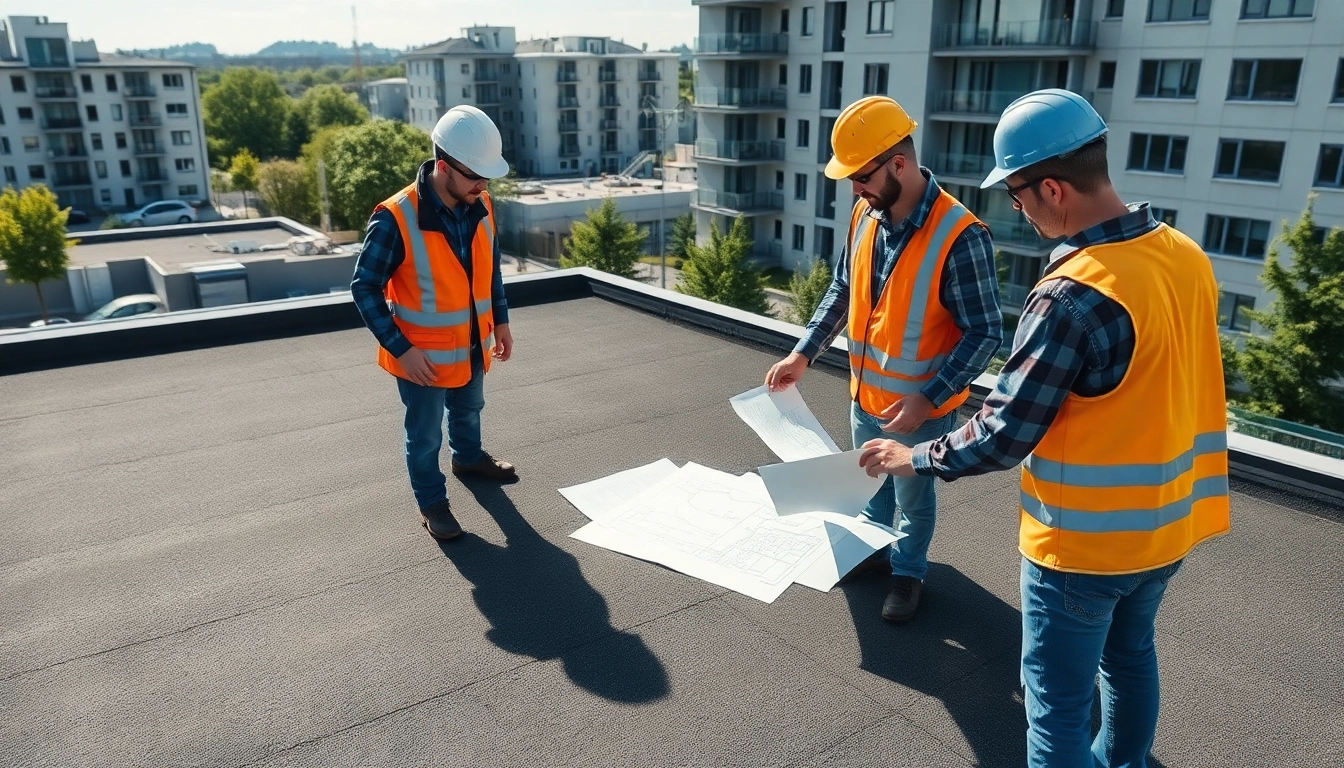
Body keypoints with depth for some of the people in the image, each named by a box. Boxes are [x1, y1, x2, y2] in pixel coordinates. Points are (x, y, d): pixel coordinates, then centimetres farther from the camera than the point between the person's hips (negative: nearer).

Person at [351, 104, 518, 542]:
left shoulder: (481, 207, -9)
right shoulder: (396, 219, -27)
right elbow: (365, 288, -20)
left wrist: (500, 320, 9)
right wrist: (401, 349, -21)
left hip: (472, 345, 6)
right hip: (423, 354, -6)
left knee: (468, 410, 30)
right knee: (425, 435, 13)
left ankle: (469, 459, 58)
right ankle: (431, 502, 34)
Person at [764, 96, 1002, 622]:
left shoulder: (959, 236, -27)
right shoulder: (865, 215, -6)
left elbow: (985, 333, -22)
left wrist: (926, 400, -28)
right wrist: (803, 354, -1)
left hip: (919, 409, -6)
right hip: (864, 395, 6)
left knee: (913, 498, 18)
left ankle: (908, 571, 42)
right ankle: (873, 550, 51)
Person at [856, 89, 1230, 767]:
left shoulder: (1071, 296, -28)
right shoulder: (1188, 257, -3)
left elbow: (1003, 436, -23)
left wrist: (914, 458, -8)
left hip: (1084, 541, -8)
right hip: (1169, 522, 8)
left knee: (1058, 704, 9)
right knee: (1130, 654, 29)